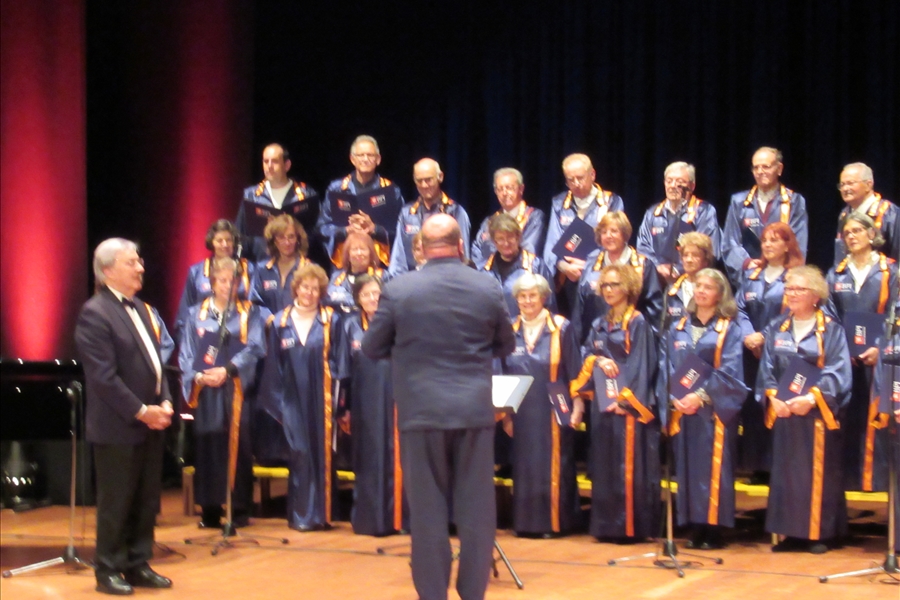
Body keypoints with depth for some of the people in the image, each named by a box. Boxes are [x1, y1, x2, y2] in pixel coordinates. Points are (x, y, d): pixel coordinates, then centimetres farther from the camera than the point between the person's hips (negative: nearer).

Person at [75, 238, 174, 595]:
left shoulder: (140, 310, 13)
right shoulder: (95, 314, -14)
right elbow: (104, 376, -19)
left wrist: (164, 402, 1)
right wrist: (140, 411, -18)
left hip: (149, 422, 8)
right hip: (117, 427, -8)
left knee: (146, 501, 12)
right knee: (115, 503, 1)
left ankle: (138, 565, 21)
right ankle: (108, 571, 10)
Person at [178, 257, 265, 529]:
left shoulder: (249, 313, 7)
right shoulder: (196, 314, 11)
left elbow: (254, 348, -4)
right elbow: (187, 353, 8)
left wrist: (228, 369, -17)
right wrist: (196, 375, -11)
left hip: (237, 391, -2)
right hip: (206, 392, 2)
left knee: (238, 448, -4)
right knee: (207, 448, 1)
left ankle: (240, 510, 2)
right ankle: (210, 510, 7)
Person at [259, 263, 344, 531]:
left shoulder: (331, 321, 3)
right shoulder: (280, 321, 6)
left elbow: (338, 361, 3)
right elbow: (274, 366, 7)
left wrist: (338, 397, -5)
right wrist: (276, 402, 3)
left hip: (321, 398, -1)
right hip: (294, 398, 1)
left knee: (322, 451, 1)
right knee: (300, 452, -1)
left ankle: (321, 512, 9)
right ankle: (301, 513, 5)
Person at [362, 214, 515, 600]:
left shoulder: (398, 290, -6)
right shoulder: (488, 288, -1)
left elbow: (372, 348, 4)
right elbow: (506, 346, 12)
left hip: (422, 410, -1)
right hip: (474, 409, 1)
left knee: (427, 510, 4)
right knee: (476, 510, 8)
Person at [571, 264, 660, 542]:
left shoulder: (638, 323, -4)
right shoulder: (599, 324, 16)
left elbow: (640, 364, -10)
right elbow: (587, 355, 13)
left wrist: (626, 399, -16)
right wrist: (598, 361, -10)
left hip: (627, 403, -7)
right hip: (602, 402, 7)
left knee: (628, 464, -7)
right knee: (604, 464, 7)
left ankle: (630, 526, -5)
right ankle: (608, 525, 11)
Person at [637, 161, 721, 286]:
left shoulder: (704, 212, 4)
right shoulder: (653, 214, 17)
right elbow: (643, 247, 13)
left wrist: (678, 270, -13)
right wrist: (658, 267, -6)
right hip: (658, 282, 4)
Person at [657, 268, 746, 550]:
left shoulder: (728, 330, 3)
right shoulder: (678, 328, 14)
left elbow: (728, 371, -7)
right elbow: (667, 367, 8)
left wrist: (701, 396, -18)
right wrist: (674, 397, -9)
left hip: (714, 410, -4)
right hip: (682, 409, 4)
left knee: (713, 468, -6)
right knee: (687, 468, 2)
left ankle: (714, 530, -3)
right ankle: (695, 529, 7)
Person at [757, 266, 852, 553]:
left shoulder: (831, 330, 0)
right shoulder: (776, 329, 11)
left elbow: (837, 372, -9)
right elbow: (767, 369, 7)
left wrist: (811, 398, -22)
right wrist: (773, 397, -12)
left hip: (817, 414, -4)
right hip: (783, 412, 4)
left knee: (818, 473, -2)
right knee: (786, 472, 4)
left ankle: (819, 533, 3)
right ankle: (792, 533, 10)